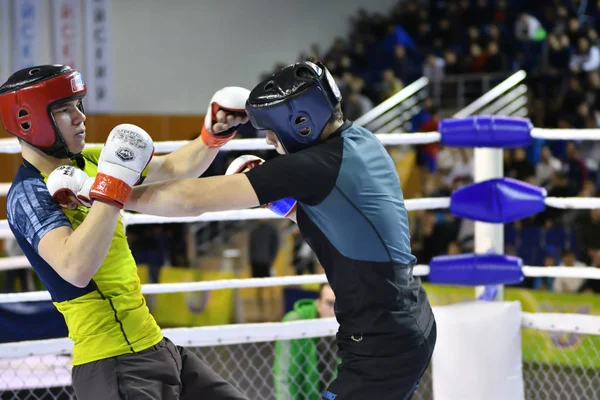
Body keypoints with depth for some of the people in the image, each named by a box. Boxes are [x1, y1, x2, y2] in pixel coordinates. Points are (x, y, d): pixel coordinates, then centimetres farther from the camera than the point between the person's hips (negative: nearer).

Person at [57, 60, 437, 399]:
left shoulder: (317, 166, -20)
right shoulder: (363, 142, 6)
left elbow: (191, 200, -21)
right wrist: (279, 199, 6)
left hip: (382, 345, -10)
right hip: (411, 323, 10)